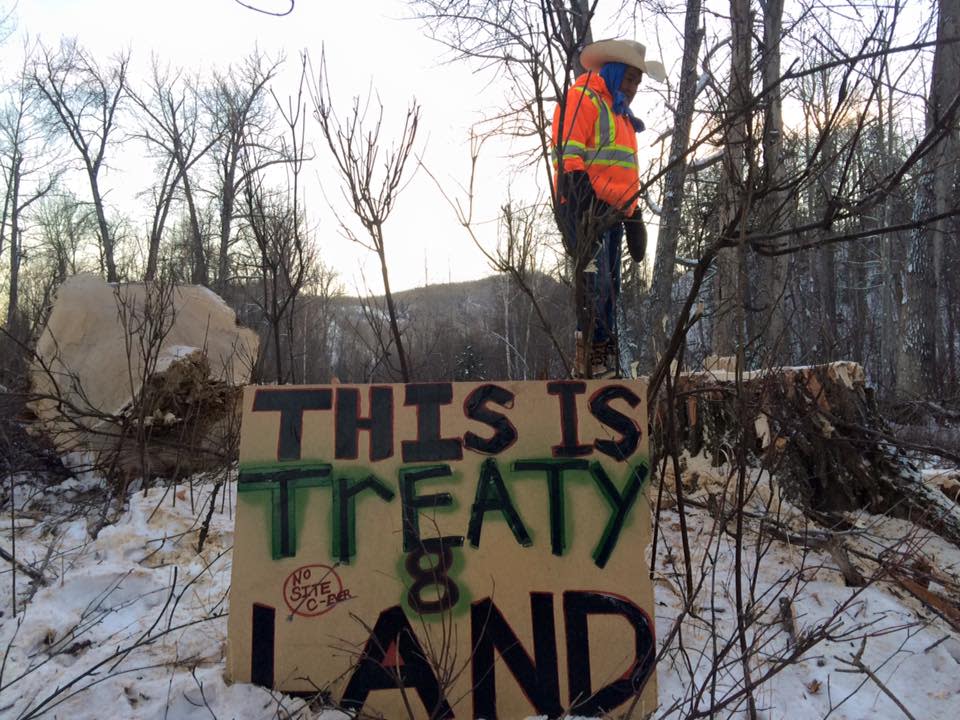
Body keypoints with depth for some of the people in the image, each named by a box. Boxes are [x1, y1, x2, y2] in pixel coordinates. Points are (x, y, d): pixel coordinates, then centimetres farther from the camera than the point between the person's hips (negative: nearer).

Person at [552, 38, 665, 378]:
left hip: (613, 213, 10)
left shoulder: (621, 114, 28)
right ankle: (589, 359, -13)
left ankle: (604, 360, 15)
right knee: (595, 283, -16)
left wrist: (634, 215, 24)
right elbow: (569, 155, -14)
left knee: (609, 289, 9)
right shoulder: (582, 98, -2)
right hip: (585, 210, -10)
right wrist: (580, 197, -25)